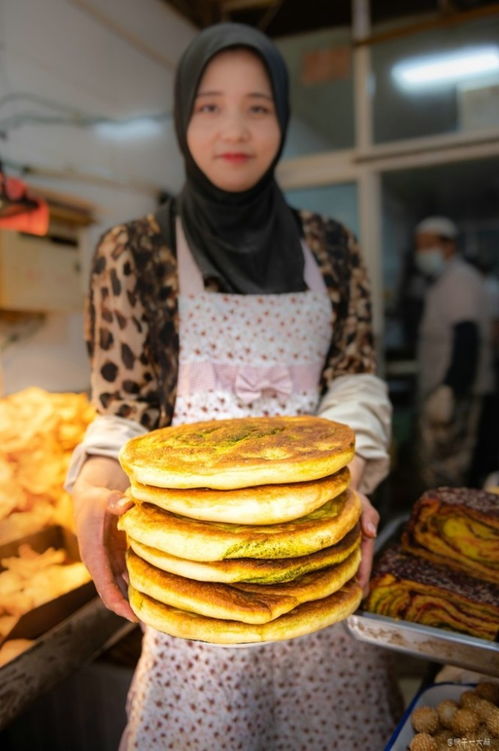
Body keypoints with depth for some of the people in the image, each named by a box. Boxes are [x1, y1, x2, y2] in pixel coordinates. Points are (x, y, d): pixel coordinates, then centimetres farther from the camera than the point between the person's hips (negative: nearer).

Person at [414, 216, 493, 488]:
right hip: (446, 392, 10)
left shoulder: (459, 279, -10)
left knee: (442, 474, -10)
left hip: (455, 394, -10)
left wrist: (449, 391, -27)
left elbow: (466, 340, -21)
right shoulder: (445, 280, 21)